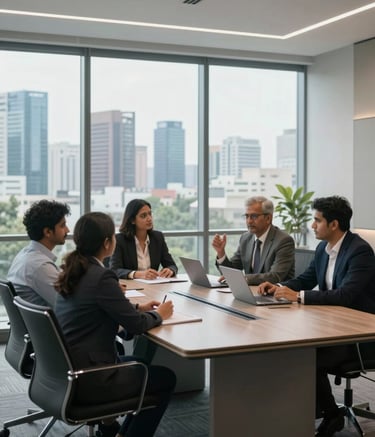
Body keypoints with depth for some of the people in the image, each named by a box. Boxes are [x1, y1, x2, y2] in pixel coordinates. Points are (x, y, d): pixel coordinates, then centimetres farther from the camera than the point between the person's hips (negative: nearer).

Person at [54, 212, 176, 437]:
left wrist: (139, 307, 15)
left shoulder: (74, 271, 6)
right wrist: (158, 314, 4)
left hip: (68, 368, 9)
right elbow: (136, 324, -16)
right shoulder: (101, 277, -21)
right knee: (166, 379, 7)